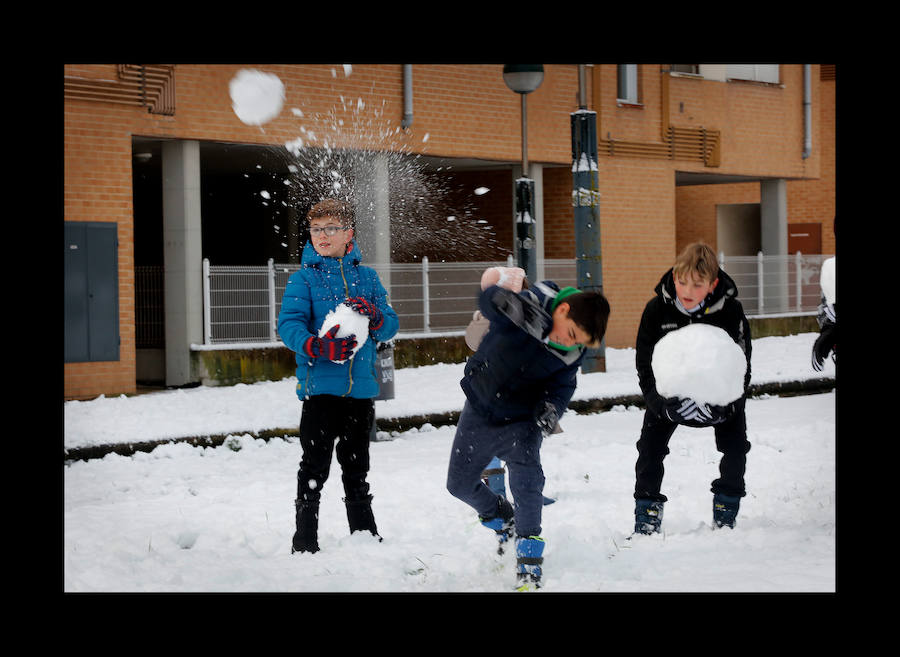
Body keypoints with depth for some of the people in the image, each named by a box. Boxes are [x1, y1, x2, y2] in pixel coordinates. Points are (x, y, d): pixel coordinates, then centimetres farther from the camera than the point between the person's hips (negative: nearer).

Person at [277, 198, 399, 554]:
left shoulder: (366, 277, 11)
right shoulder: (303, 278, 0)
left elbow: (391, 324, 7)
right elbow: (288, 324, -10)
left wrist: (374, 317, -16)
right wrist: (316, 346, -29)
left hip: (361, 388, 3)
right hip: (320, 387, -3)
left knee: (357, 468, 16)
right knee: (314, 469, -1)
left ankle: (365, 536, 26)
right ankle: (304, 543, 8)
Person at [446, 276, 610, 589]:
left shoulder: (574, 352, -14)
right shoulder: (531, 303, -27)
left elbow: (561, 385, -4)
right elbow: (489, 299, -34)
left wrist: (551, 407, -25)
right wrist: (512, 306, -54)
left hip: (521, 419, 0)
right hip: (480, 409, 0)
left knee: (527, 482, -21)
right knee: (459, 484, 11)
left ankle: (529, 551, -2)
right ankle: (501, 517, 41)